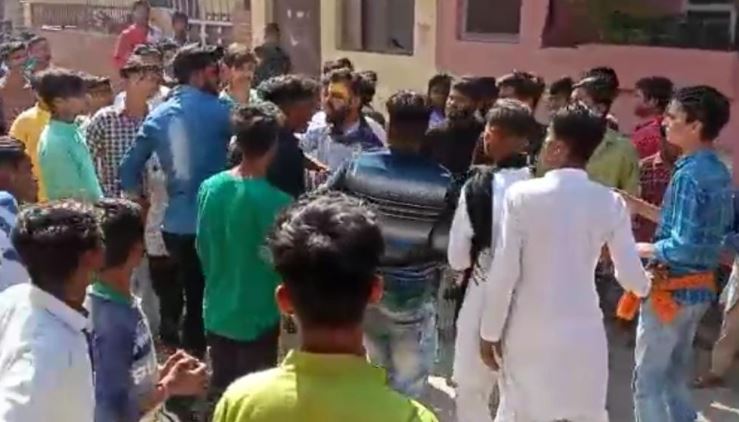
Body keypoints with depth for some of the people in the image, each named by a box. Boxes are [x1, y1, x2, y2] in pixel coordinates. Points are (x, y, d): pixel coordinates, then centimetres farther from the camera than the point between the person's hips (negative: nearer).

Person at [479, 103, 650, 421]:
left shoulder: (522, 195, -13)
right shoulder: (611, 203, -5)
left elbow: (503, 273, -13)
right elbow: (631, 277, 0)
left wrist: (490, 332, -1)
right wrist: (645, 286, 24)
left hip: (529, 332, -2)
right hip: (584, 332, 2)